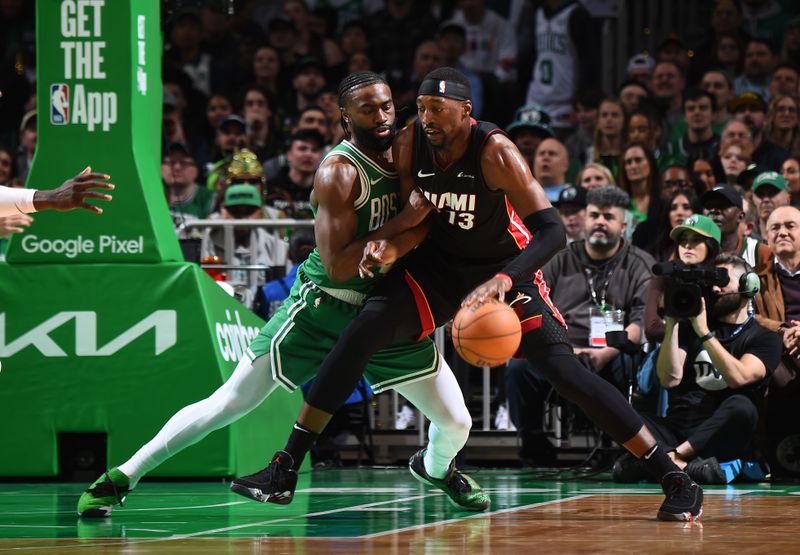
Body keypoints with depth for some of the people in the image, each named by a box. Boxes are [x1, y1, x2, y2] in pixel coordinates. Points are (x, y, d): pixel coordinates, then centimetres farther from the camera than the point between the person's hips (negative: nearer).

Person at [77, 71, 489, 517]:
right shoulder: (339, 172, -19)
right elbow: (337, 266, -26)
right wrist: (402, 223, -27)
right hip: (324, 307, -5)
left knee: (457, 422, 4)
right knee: (229, 403, -8)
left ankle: (438, 467, 41)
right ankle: (122, 477, 4)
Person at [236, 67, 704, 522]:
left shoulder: (495, 152, -28)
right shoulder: (409, 145, -14)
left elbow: (553, 231, -33)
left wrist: (503, 280, -48)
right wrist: (392, 247, -25)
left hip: (505, 265, -4)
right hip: (440, 262, 4)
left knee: (563, 369, -16)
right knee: (362, 333, -16)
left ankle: (674, 477, -9)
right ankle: (285, 467, -11)